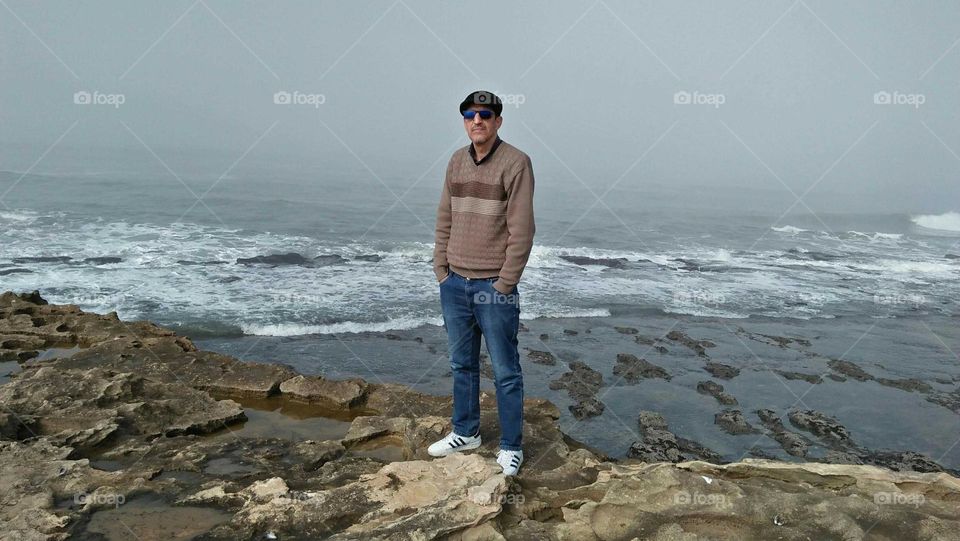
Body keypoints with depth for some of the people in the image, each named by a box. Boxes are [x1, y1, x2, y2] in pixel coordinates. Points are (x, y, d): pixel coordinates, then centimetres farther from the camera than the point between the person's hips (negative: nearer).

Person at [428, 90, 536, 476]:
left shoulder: (516, 163, -10)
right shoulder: (456, 161, 9)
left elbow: (521, 230, -13)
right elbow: (444, 220, 12)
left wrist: (503, 285, -14)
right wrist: (441, 270, 6)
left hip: (494, 287, -6)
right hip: (454, 284, 6)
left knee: (505, 371, 5)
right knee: (462, 364, 17)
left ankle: (511, 447, 20)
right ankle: (465, 433, 34)